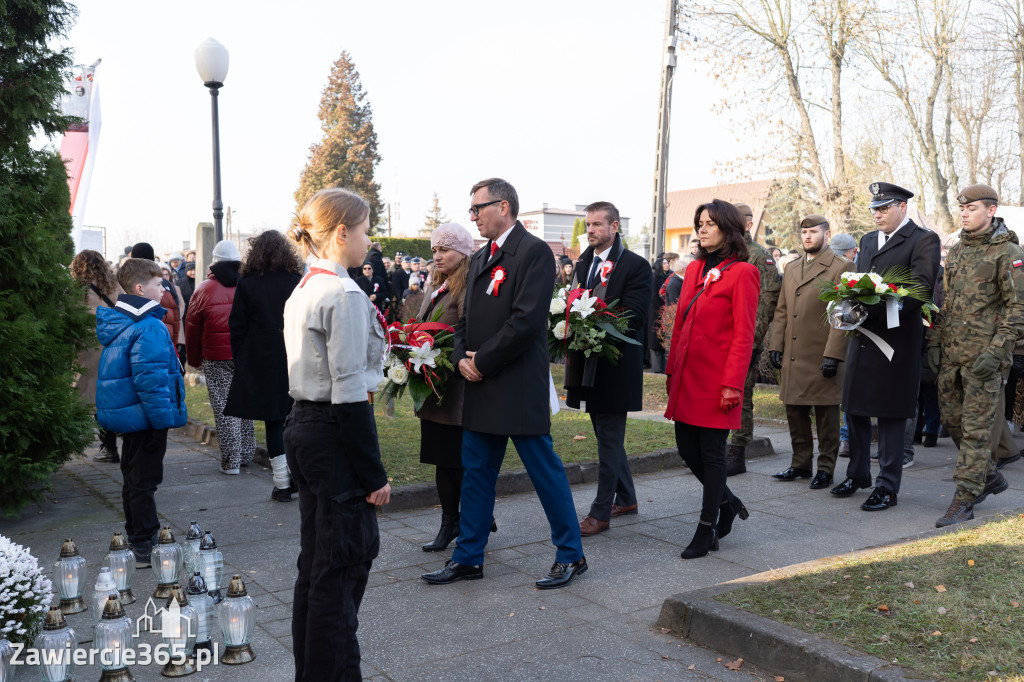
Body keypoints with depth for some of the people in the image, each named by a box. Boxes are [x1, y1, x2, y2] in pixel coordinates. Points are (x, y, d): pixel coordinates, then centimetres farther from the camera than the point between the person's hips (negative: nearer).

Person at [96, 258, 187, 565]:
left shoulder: (117, 321, 10)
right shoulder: (149, 328, -21)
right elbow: (149, 378, -27)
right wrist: (164, 416, -22)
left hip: (125, 414, 10)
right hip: (144, 416, -10)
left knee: (134, 479, 19)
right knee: (144, 480, -1)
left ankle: (135, 539, 31)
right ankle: (144, 548, 7)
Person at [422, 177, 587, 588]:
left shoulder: (533, 252, -10)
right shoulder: (480, 258, 17)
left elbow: (526, 320, -19)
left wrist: (482, 361, -14)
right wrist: (461, 358, -1)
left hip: (520, 388, -8)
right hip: (481, 386, 8)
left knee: (546, 471, 3)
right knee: (475, 473, 13)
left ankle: (570, 555, 18)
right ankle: (468, 558, 24)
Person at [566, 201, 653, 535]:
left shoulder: (635, 266, -8)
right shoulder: (583, 264, 15)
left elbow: (633, 318, -16)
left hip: (615, 366, -8)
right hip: (589, 364, 8)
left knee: (609, 438, -3)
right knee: (608, 435, 17)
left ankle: (600, 513, 3)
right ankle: (626, 498, 31)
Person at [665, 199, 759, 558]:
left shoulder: (741, 273, -8)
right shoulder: (694, 269, 14)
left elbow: (744, 335, -12)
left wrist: (733, 384, -17)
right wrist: (672, 371, 14)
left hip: (716, 379, -7)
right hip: (687, 377, 7)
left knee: (712, 453, 1)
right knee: (686, 448, 11)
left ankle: (707, 530, 14)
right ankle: (728, 502, 34)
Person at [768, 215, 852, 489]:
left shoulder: (841, 268, -4)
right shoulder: (791, 270, 16)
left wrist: (833, 354, -17)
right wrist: (775, 345, 8)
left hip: (822, 357, -6)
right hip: (793, 357, 6)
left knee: (826, 415, 3)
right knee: (795, 411, 12)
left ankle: (825, 469, 13)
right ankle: (801, 464, 24)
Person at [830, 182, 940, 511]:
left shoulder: (923, 240, -5)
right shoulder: (868, 240, 18)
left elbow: (921, 288, -15)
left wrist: (877, 309, -24)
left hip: (897, 337, -7)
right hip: (863, 336, 7)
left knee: (891, 415, 0)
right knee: (855, 408, 13)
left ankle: (887, 488, 9)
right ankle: (858, 474, 30)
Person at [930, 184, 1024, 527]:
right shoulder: (956, 251, 15)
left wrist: (995, 351, -17)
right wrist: (935, 341, 10)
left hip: (984, 356, -7)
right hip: (951, 355, 7)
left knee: (977, 428, -5)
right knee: (952, 419, 12)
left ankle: (964, 501, -1)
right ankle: (990, 476, 33)